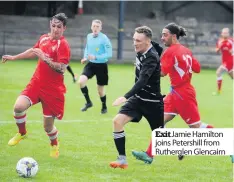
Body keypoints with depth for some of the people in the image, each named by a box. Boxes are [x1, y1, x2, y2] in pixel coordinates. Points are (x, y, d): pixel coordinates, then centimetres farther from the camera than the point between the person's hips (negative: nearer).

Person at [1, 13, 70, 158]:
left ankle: (54, 145, 36)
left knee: (48, 126, 2)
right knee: (19, 106, -19)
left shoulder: (63, 45, -15)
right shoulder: (44, 38, 6)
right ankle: (22, 133, 10)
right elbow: (33, 52, 27)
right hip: (36, 82, 5)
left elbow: (61, 69, -24)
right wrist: (14, 57, 33)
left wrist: (44, 58, -31)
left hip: (53, 89, -5)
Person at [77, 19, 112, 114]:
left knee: (100, 89, 7)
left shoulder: (104, 38, -15)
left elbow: (109, 54, -19)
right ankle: (88, 102, 0)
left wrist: (96, 57, -27)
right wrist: (85, 57, 3)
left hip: (101, 66, -4)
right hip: (90, 64, 4)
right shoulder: (89, 36, 3)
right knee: (81, 81, -18)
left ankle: (104, 107, 33)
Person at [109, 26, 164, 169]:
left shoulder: (151, 58, -26)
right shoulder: (141, 52, -2)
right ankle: (122, 160, -10)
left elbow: (143, 81, -38)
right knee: (118, 121, -14)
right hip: (138, 98, 7)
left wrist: (126, 97, -48)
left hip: (152, 102, -7)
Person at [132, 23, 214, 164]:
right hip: (175, 94, 9)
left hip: (183, 94, -9)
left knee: (196, 126, -3)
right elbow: (197, 68, 11)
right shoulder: (186, 51, 10)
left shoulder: (170, 51, -15)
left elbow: (162, 72, -21)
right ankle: (149, 155, 2)